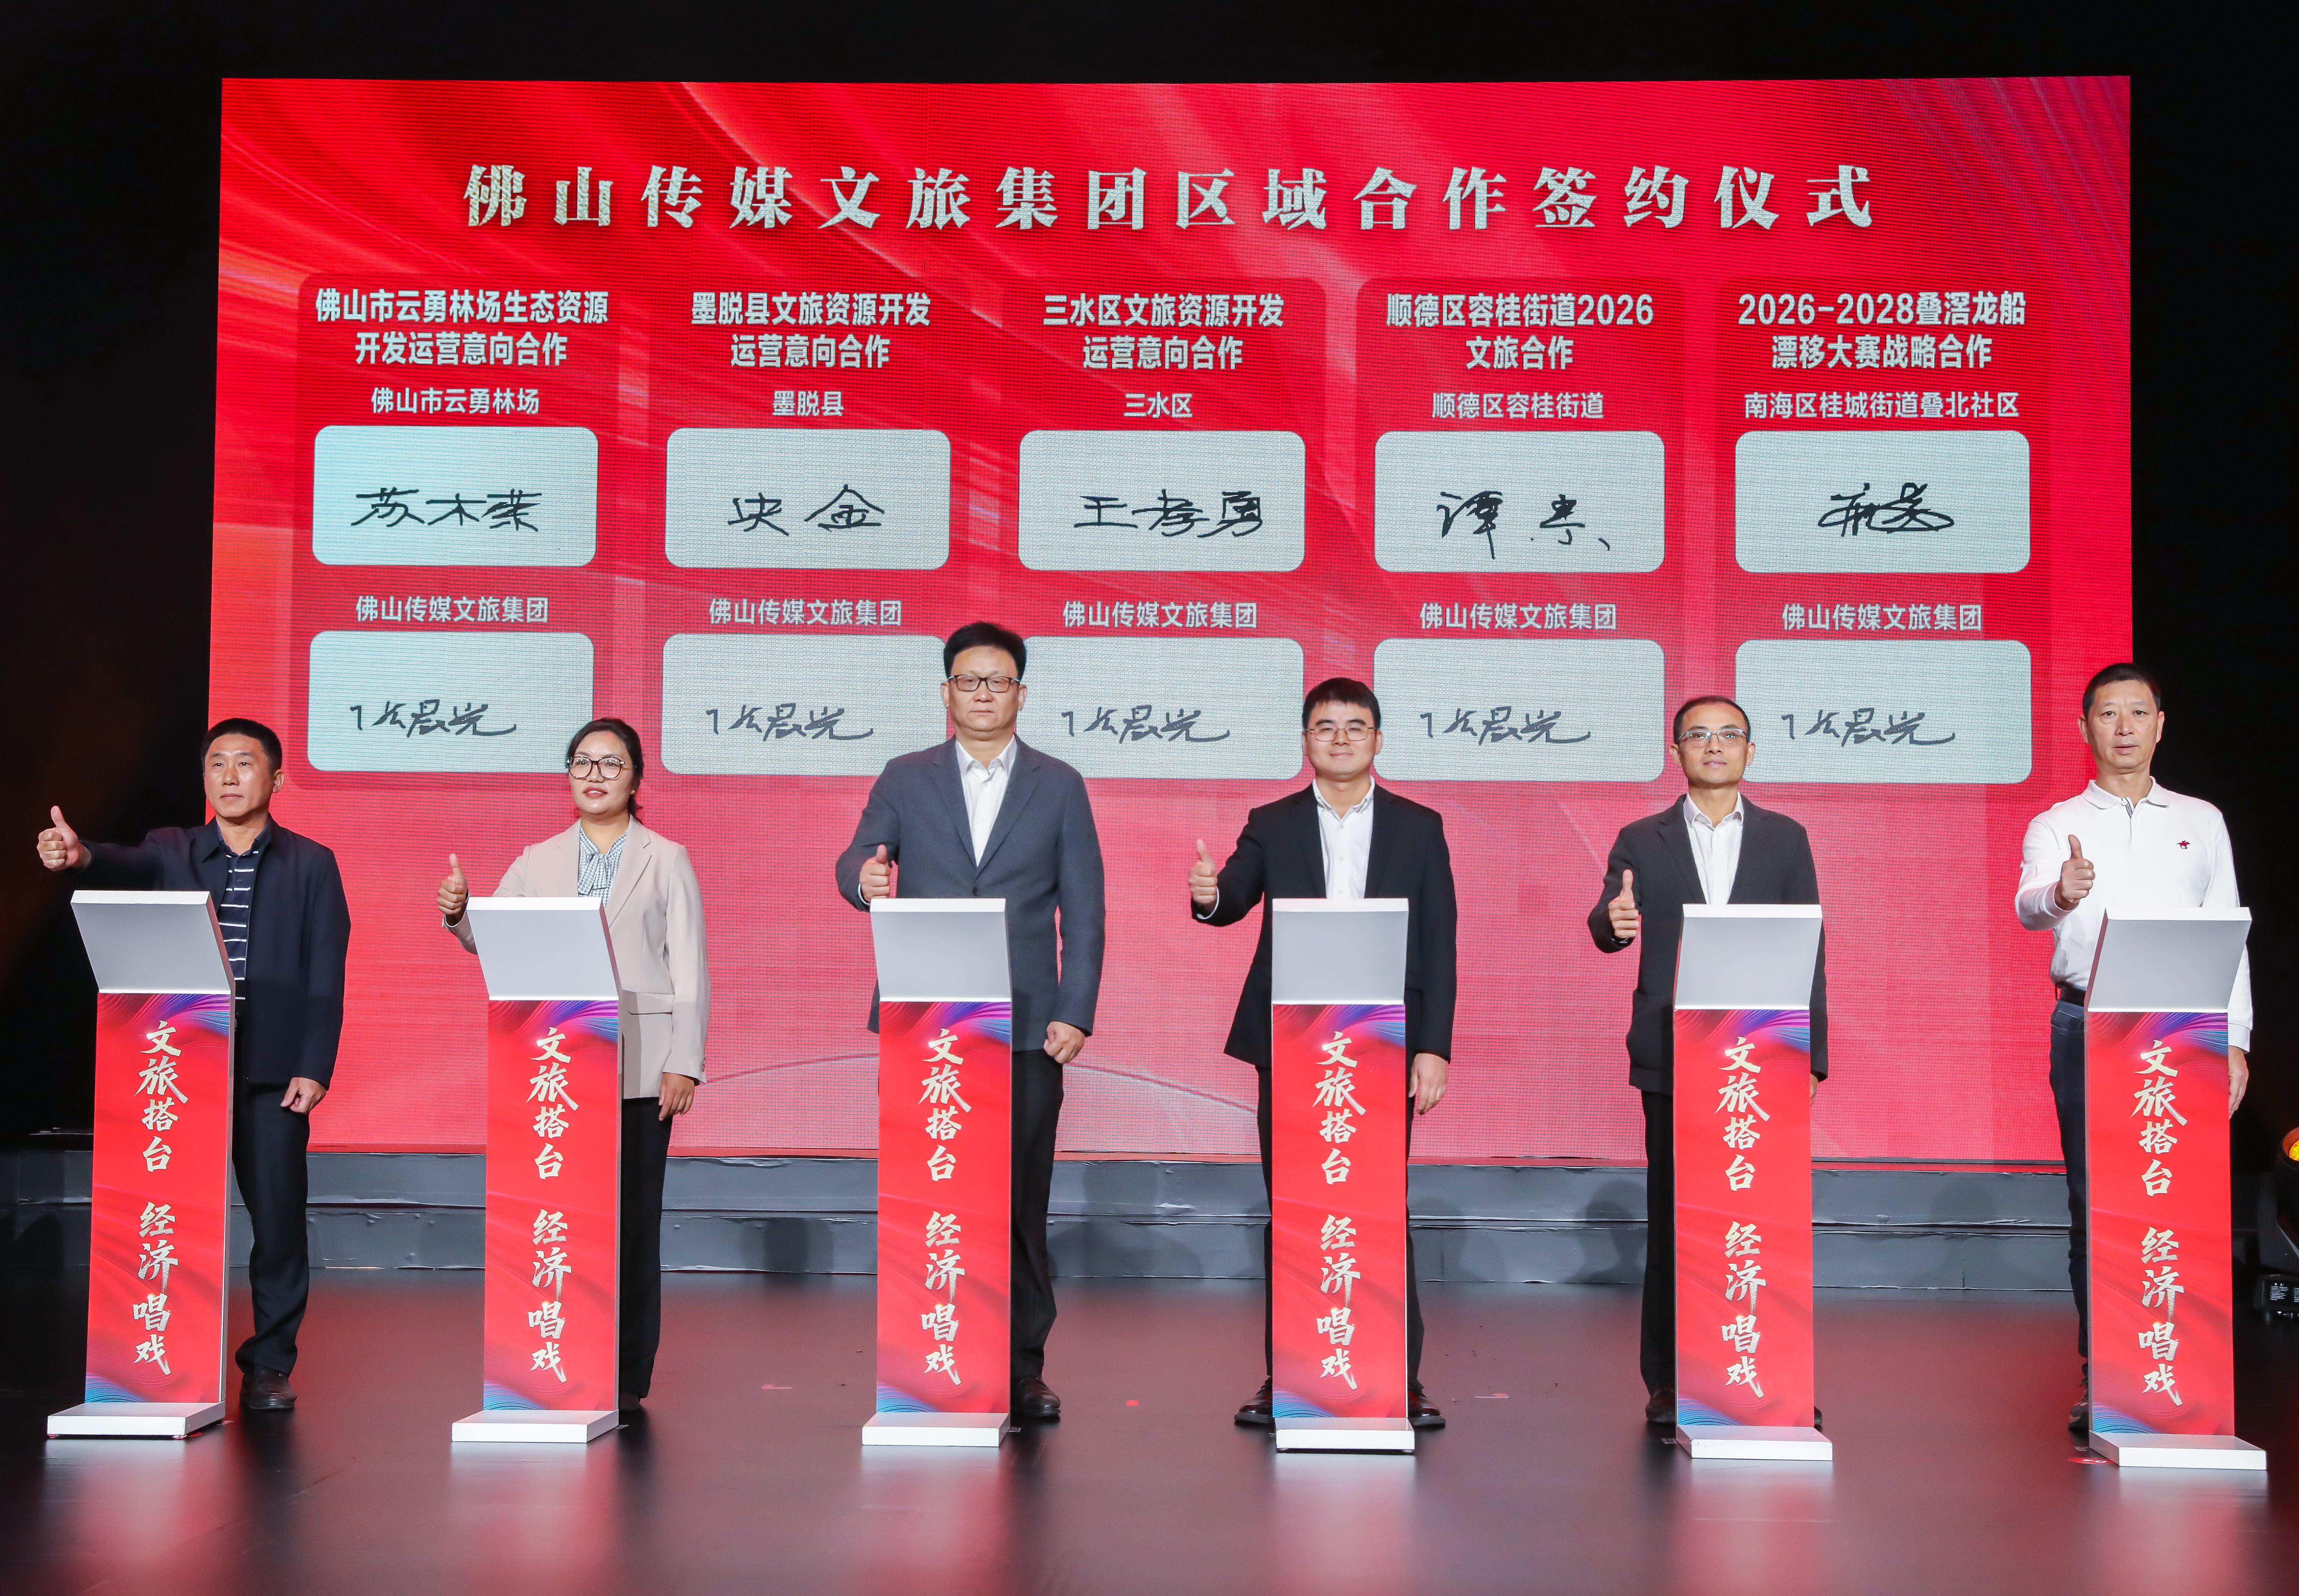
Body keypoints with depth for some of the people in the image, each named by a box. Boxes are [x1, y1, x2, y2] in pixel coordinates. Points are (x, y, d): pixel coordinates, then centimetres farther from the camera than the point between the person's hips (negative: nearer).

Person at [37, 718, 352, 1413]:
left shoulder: (311, 864, 6)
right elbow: (130, 866, -14)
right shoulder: (173, 851, 10)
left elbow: (326, 976, 1)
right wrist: (81, 857, -38)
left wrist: (314, 1068, -7)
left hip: (274, 1074, -1)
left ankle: (270, 1363, 12)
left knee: (278, 1219, 0)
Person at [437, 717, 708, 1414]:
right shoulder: (539, 860, 14)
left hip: (639, 1068, -2)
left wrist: (685, 1064, -6)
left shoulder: (666, 860, 6)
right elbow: (492, 939, 10)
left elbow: (690, 967, 2)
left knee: (632, 1219, 1)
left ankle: (626, 1377, 7)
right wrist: (459, 911, -13)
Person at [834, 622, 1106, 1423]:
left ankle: (1025, 1365, 11)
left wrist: (1076, 1014, -4)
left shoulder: (1060, 786, 9)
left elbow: (1083, 910, 5)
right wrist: (864, 877, -25)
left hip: (1026, 1027, 0)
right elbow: (857, 860, 1)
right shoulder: (904, 779, 10)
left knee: (1024, 1198, 2)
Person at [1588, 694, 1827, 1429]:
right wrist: (1613, 920, -29)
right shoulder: (1642, 840, 8)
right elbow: (1610, 928, -3)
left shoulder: (1786, 838, 10)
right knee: (1671, 1222, 3)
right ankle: (1668, 1382, 10)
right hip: (1672, 1058, 0)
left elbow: (1809, 951, 8)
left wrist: (1812, 1056, 1)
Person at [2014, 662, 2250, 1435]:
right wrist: (2060, 893, -36)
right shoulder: (2056, 826, 7)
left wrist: (2234, 1042, 3)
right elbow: (2028, 906, -12)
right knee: (2094, 1205, 0)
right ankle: (2102, 1378, 7)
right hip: (2088, 1026, -1)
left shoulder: (2201, 821, 13)